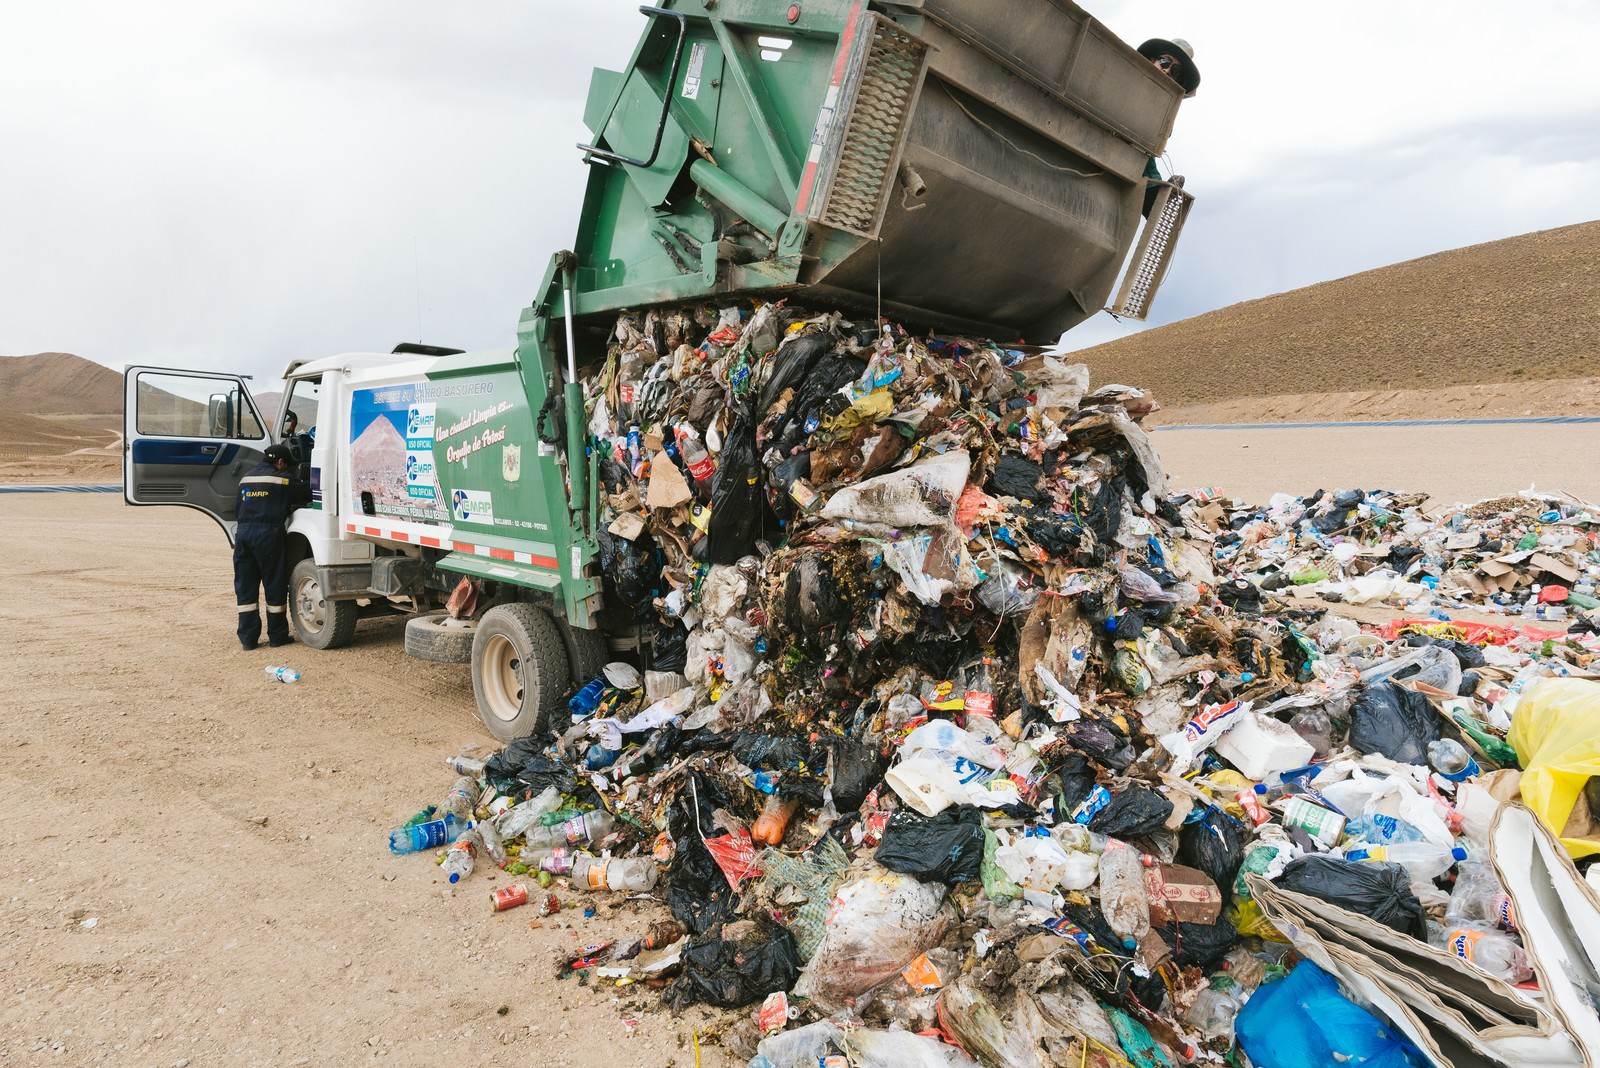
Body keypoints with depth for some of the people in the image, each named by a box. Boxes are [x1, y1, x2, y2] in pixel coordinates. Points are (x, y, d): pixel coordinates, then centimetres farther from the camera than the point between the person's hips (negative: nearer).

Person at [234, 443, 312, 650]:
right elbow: (306, 494, 5)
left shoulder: (246, 478, 19)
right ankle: (277, 636, 11)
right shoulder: (281, 479, -1)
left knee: (245, 587, 9)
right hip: (268, 535, -5)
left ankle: (247, 638, 9)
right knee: (275, 586, 4)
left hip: (243, 534, 6)